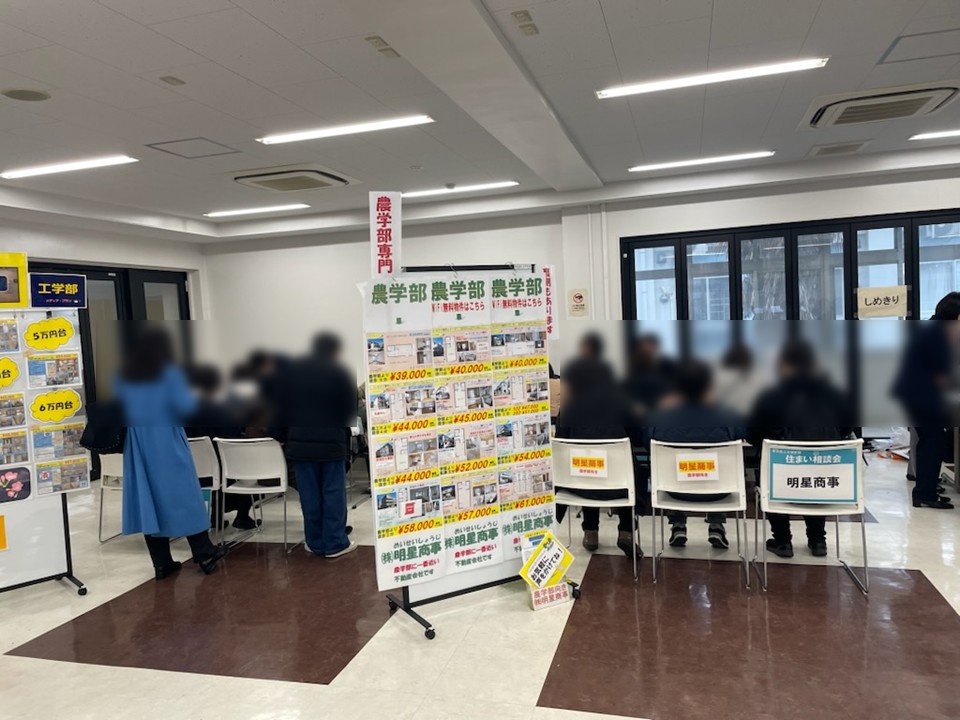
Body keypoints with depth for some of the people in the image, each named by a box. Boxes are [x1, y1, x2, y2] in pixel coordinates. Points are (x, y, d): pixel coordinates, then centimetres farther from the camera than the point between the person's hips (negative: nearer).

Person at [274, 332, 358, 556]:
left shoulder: (291, 372, 7)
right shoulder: (339, 373, -5)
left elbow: (281, 408, 9)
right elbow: (351, 408, -1)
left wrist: (282, 436, 15)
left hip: (300, 442, 3)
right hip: (331, 441, -3)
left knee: (309, 495, 8)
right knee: (333, 493, 3)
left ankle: (316, 543, 14)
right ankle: (335, 544, 5)